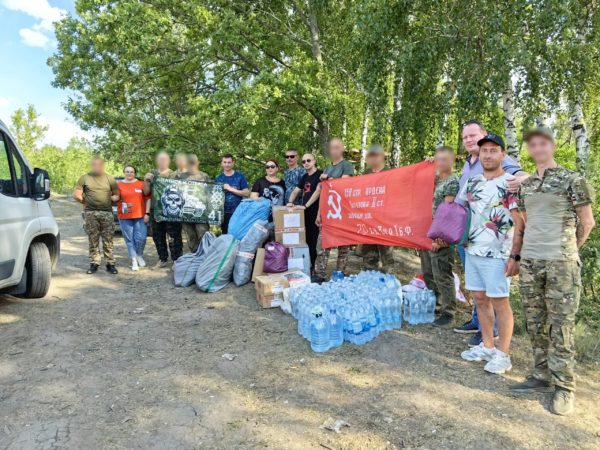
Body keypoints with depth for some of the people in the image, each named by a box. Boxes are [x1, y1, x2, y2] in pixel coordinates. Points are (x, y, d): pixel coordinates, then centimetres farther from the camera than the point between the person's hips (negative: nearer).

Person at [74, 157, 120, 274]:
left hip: (107, 213, 0)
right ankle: (94, 263, 13)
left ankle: (110, 263, 5)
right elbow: (77, 195, 7)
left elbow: (117, 195, 12)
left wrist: (113, 198, -2)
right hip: (90, 213, 0)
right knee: (93, 240, 4)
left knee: (108, 240, 0)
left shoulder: (109, 178, 10)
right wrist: (86, 201, 5)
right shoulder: (84, 178, 9)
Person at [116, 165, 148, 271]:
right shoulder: (118, 185, 5)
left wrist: (147, 213, -1)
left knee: (141, 238, -4)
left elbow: (148, 199, 4)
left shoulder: (141, 184, 3)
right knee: (129, 239, 4)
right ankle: (134, 261, 13)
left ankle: (140, 255, 23)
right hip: (124, 217, 1)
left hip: (140, 216, -1)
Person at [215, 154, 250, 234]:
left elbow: (246, 193, -7)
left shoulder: (240, 176, 0)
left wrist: (231, 189, -13)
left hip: (238, 212, -2)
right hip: (224, 212, 2)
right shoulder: (218, 178, 7)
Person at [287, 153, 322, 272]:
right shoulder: (304, 177, 17)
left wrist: (305, 206, -22)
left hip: (314, 212, -7)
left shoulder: (320, 174, -6)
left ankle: (311, 267, 3)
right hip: (304, 212, 7)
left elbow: (318, 191, -17)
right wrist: (290, 202, 0)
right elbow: (295, 191, 20)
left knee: (312, 240, -4)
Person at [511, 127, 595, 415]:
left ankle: (564, 386, 11)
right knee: (535, 325, 10)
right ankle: (542, 377, 23)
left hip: (561, 263, -5)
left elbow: (587, 223, 0)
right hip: (529, 262, 5)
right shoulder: (525, 185, 11)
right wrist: (524, 252, 17)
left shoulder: (572, 180, -4)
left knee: (560, 327, -1)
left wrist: (568, 250, 11)